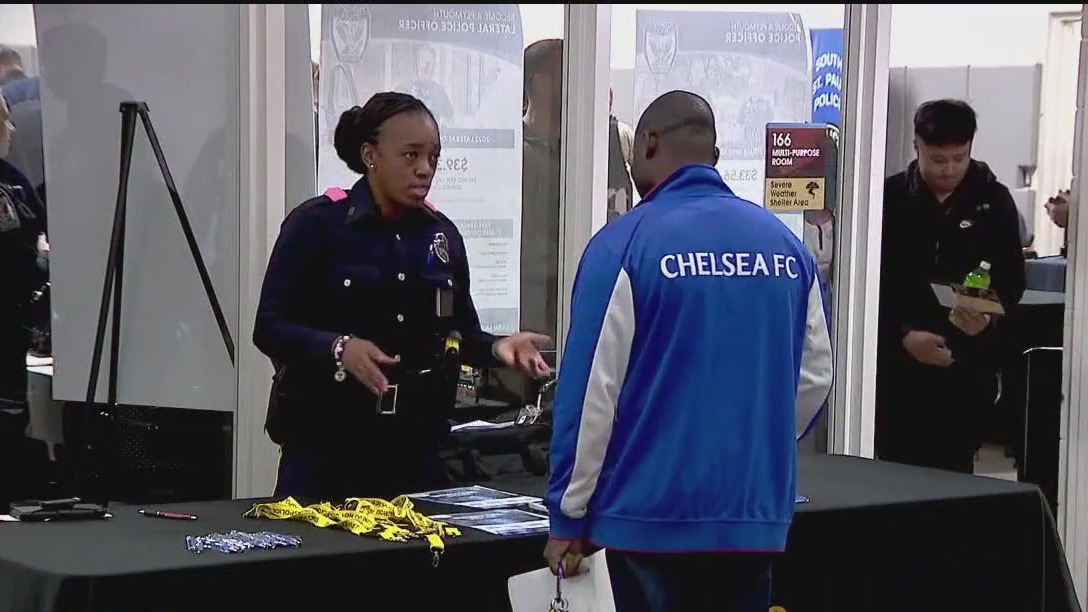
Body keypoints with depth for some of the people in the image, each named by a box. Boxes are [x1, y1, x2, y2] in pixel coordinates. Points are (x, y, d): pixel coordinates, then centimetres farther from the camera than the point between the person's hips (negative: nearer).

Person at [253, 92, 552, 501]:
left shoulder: (442, 233, 9)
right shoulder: (317, 223, -6)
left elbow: (461, 331, 13)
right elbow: (270, 327, -10)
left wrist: (496, 348, -8)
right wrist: (339, 348, -26)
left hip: (416, 444, 5)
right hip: (325, 441, -4)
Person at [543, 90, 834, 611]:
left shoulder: (626, 243, -10)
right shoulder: (786, 244, 5)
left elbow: (591, 389, -11)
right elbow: (814, 377, 9)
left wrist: (568, 516, -4)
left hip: (652, 515, -4)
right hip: (756, 513, 4)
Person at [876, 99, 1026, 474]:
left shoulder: (993, 201, 5)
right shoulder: (890, 197, 1)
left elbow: (1012, 280, 6)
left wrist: (989, 316, -15)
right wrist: (905, 334, -13)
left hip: (968, 363, 0)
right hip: (897, 361, 0)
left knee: (953, 469, -2)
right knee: (895, 466, 1)